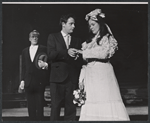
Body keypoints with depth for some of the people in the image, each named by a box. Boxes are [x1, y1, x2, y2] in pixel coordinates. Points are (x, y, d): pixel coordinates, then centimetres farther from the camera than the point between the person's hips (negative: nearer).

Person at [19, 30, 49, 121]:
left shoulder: (43, 49, 4)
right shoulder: (25, 51, 16)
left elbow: (48, 61, 2)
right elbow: (24, 67, 15)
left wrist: (45, 64, -20)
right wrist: (22, 80, 10)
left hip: (39, 81, -3)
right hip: (29, 82, 4)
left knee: (39, 105, -2)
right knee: (31, 106, 5)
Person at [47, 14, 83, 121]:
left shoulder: (77, 41, 18)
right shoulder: (53, 37, 9)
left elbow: (81, 60, 14)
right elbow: (50, 54, -6)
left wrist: (77, 57, -9)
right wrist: (66, 53, -16)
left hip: (72, 78, 3)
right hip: (58, 76, -3)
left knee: (71, 107, 0)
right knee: (55, 106, -3)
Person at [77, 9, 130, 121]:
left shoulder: (107, 38, 4)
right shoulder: (89, 41, 20)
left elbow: (103, 53, -14)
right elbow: (85, 62, 16)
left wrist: (85, 52, -7)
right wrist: (82, 78, 7)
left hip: (103, 75, -5)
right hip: (90, 75, 5)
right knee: (90, 106, -3)